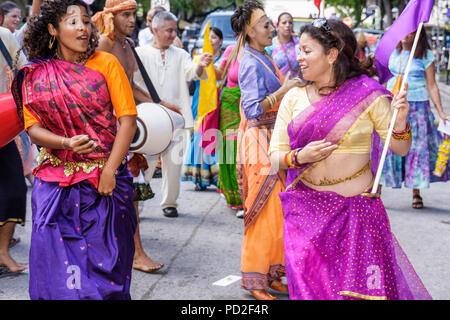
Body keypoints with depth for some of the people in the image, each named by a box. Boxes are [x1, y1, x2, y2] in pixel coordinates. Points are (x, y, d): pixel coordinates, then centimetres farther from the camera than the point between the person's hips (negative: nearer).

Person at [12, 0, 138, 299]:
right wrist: (67, 143, -20)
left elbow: (128, 119, -4)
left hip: (104, 179, -1)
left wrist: (109, 170, -12)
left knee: (104, 259, 3)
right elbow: (32, 127, 0)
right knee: (57, 264, -1)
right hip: (56, 182, 1)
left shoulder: (106, 63, -1)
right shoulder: (35, 75, 4)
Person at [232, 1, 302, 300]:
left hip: (271, 140, 9)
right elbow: (253, 109, -21)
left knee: (276, 213, 12)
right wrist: (283, 91, -22)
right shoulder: (252, 63, -15)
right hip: (259, 142, -9)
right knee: (266, 214, -6)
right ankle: (254, 280, 3)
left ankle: (271, 275, 20)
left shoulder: (263, 59, 14)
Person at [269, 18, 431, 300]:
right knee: (310, 285, 0)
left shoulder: (367, 93, -3)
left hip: (357, 209, -2)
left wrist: (400, 121, -17)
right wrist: (299, 157, -14)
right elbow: (275, 155, 6)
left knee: (361, 287, -1)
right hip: (306, 209, 2)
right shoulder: (294, 98, 4)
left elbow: (400, 149, 1)